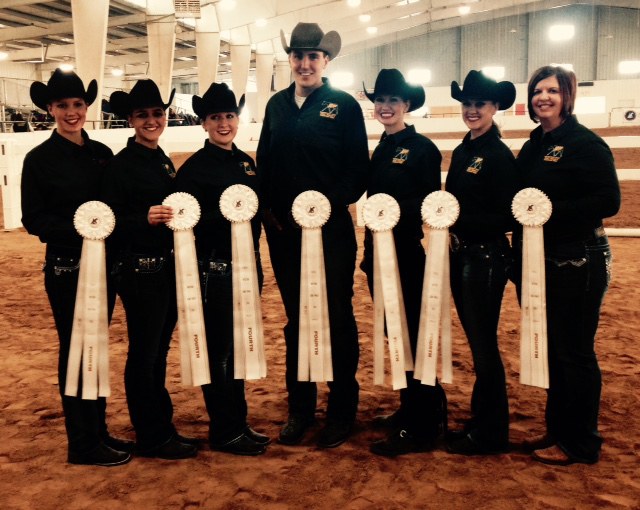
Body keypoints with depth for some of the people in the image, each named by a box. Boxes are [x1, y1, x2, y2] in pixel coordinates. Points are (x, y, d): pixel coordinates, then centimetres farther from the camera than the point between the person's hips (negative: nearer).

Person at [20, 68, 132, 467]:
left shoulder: (102, 153, 7)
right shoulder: (40, 159, -6)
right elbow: (33, 220, -8)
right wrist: (76, 226, -23)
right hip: (66, 267, -5)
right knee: (74, 350, 2)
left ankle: (100, 431, 27)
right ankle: (83, 444, 15)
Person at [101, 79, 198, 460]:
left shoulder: (165, 162, 14)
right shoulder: (122, 164, -9)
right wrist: (145, 218, -26)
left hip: (169, 267, 7)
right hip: (140, 270, -7)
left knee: (160, 350, 16)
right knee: (144, 353, 3)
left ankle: (163, 425, 29)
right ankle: (152, 438, 16)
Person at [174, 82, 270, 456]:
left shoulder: (246, 162, 12)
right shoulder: (195, 167, -8)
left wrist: (256, 263, 9)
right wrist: (223, 213, -25)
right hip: (214, 270, -7)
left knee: (239, 347, 15)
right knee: (219, 350, 3)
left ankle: (239, 421, 28)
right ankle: (225, 432, 15)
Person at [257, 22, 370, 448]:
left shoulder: (344, 106, -2)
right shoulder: (277, 105, 11)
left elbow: (358, 172, -5)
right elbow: (263, 164, 12)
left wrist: (326, 207, -14)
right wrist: (269, 208, 0)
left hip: (331, 230, -4)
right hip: (283, 232, 5)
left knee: (338, 320, 4)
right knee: (295, 320, 12)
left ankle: (342, 412, 18)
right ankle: (300, 408, 25)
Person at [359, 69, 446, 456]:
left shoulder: (423, 148, -8)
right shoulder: (380, 150, 14)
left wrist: (395, 211, -26)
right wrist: (370, 247, 9)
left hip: (407, 253, -8)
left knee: (411, 336, -2)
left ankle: (421, 428, 8)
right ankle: (412, 407, 30)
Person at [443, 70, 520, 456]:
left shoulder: (499, 155, -12)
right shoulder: (461, 152, 11)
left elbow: (508, 218, -17)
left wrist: (459, 221, -24)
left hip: (487, 259, -8)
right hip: (460, 257, 8)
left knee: (483, 345, 2)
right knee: (476, 342, 16)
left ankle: (490, 434, 17)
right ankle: (482, 422, 31)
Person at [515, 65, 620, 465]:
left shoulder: (585, 143, -11)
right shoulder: (534, 146, 11)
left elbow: (608, 202, -18)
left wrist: (550, 210, -23)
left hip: (579, 262, -8)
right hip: (545, 260, 8)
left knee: (575, 351, 0)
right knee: (552, 348, 15)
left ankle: (581, 444, 15)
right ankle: (558, 430, 29)